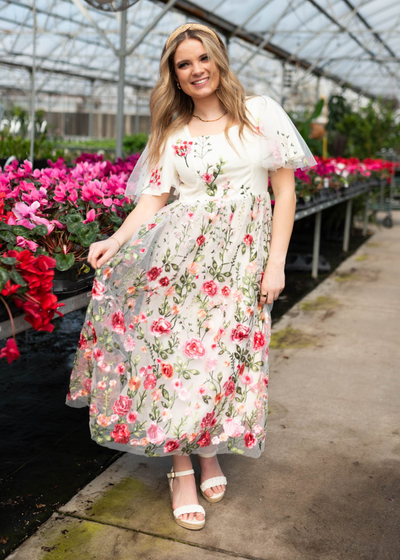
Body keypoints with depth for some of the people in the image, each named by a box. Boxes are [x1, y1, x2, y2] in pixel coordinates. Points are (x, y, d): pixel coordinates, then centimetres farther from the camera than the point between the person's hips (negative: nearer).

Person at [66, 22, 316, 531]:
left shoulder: (260, 112, 8)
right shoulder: (171, 132, 12)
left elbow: (285, 190, 5)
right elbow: (153, 198, 3)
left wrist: (276, 261, -3)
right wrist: (117, 238, -16)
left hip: (242, 256, 0)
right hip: (181, 250, 1)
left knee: (222, 355, -2)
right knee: (173, 345, -9)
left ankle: (210, 451, 25)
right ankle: (181, 469, 7)